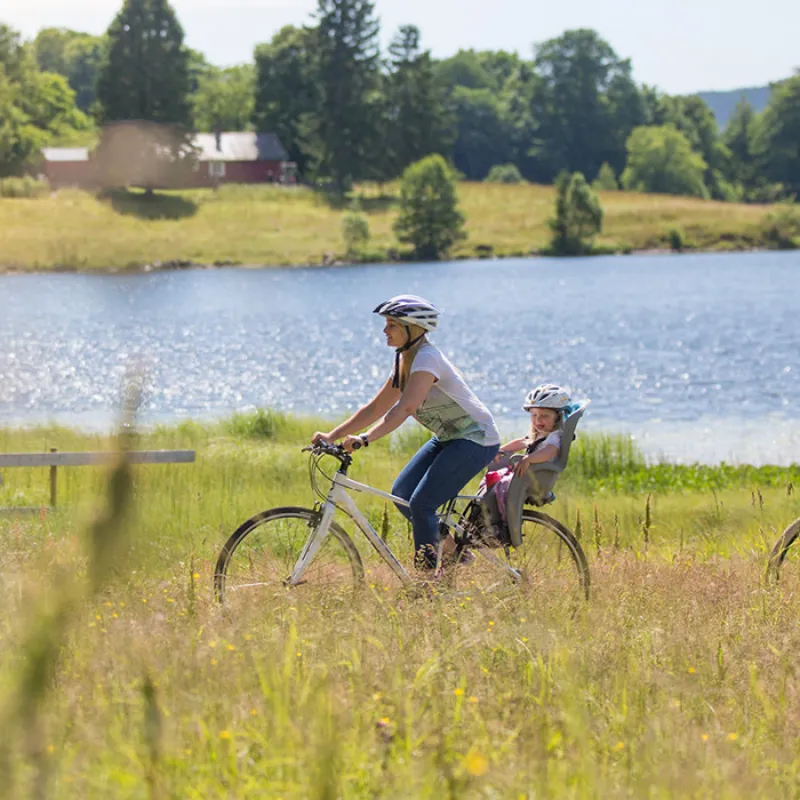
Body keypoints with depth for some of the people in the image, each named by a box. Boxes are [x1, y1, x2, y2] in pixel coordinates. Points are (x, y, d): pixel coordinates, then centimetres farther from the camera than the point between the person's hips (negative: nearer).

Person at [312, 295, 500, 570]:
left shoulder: (426, 358, -22)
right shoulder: (405, 361, 6)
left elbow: (406, 407, -35)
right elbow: (376, 407, 8)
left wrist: (364, 439, -45)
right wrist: (332, 435, 1)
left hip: (475, 439, -9)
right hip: (447, 438, 9)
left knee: (421, 503, -17)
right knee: (401, 493, 1)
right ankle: (452, 547, 14)